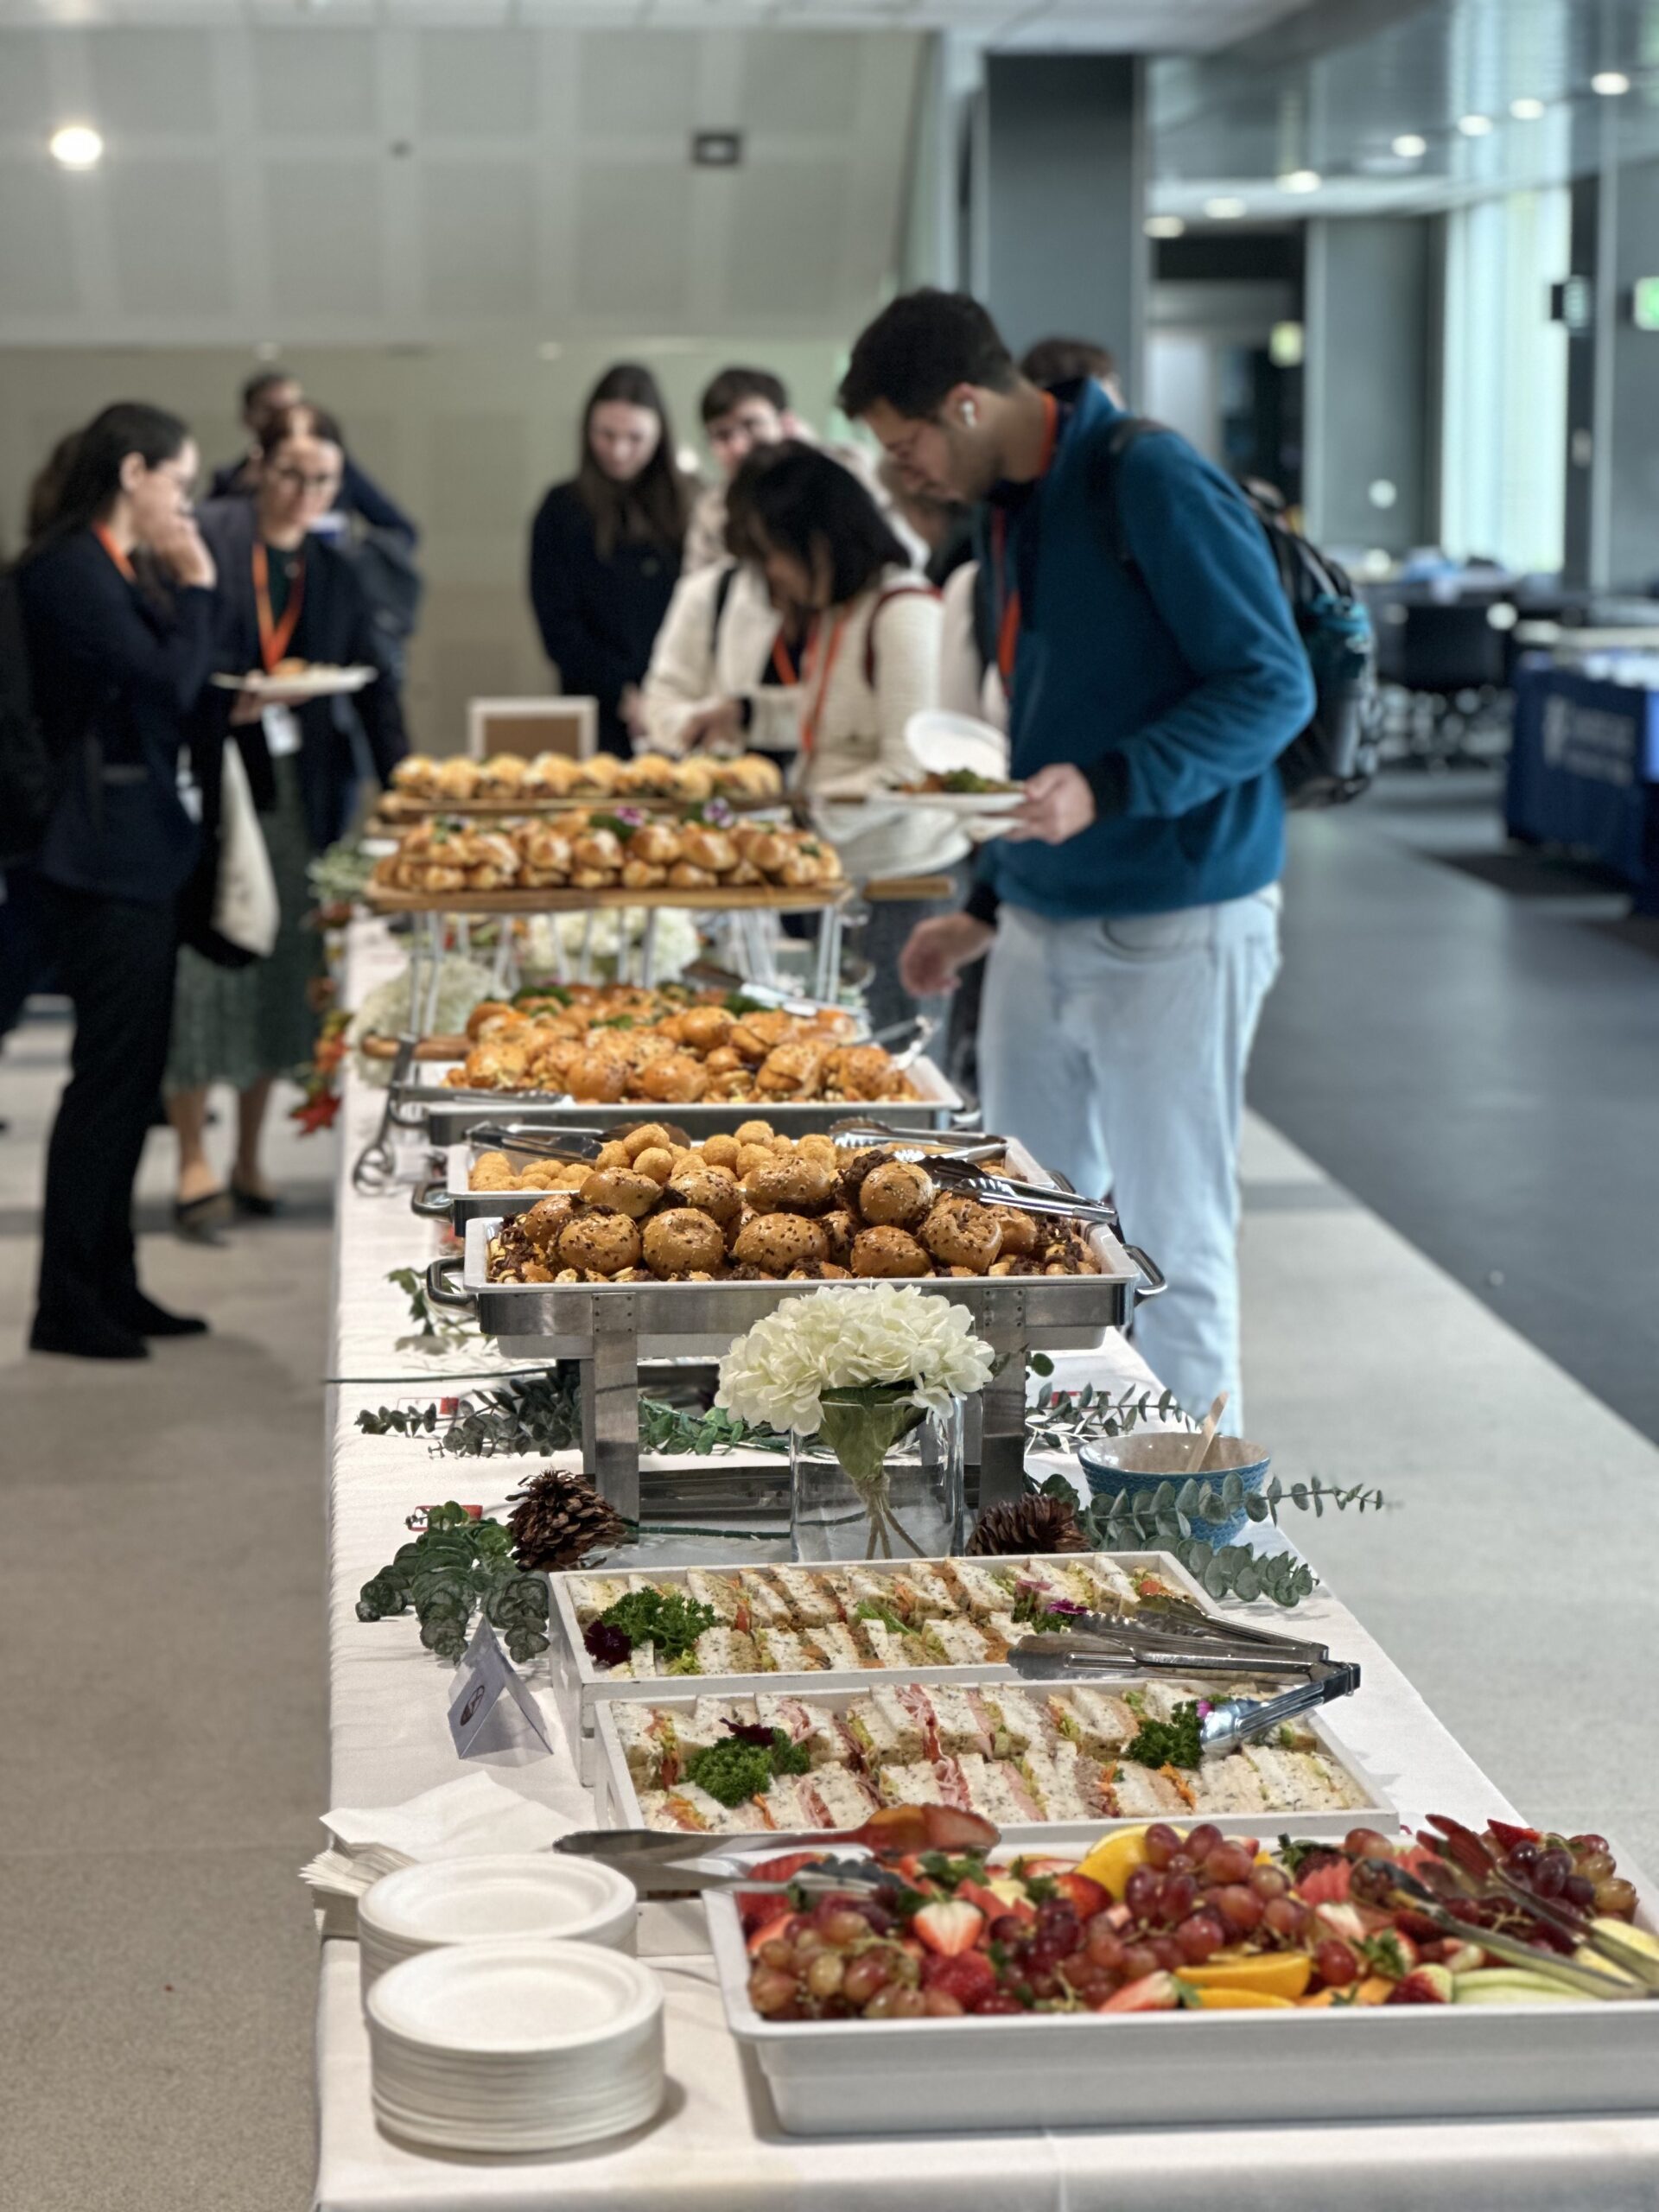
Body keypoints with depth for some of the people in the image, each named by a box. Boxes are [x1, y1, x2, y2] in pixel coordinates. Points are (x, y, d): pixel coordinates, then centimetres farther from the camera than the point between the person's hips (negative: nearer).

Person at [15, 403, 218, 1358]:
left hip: (139, 849, 10)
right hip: (106, 854, -10)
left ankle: (110, 1282, 20)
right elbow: (169, 682, -18)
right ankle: (68, 1305, -1)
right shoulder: (70, 567, -14)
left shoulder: (112, 568, 17)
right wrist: (195, 584, -8)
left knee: (131, 1072, 12)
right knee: (109, 1073, -7)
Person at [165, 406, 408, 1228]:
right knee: (199, 964, -6)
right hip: (206, 781, -5)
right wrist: (226, 704, -20)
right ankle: (194, 1160, 4)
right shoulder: (204, 537, -4)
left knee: (279, 968, 6)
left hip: (298, 789, 5)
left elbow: (373, 684, 12)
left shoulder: (334, 572, 13)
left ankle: (250, 1159, 17)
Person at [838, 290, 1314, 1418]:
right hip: (1042, 926, 9)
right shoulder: (1012, 509, 13)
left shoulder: (1154, 484, -14)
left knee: (1173, 1240, -1)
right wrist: (989, 907, 21)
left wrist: (1107, 788, -28)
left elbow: (1273, 685, -18)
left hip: (1171, 931, -9)